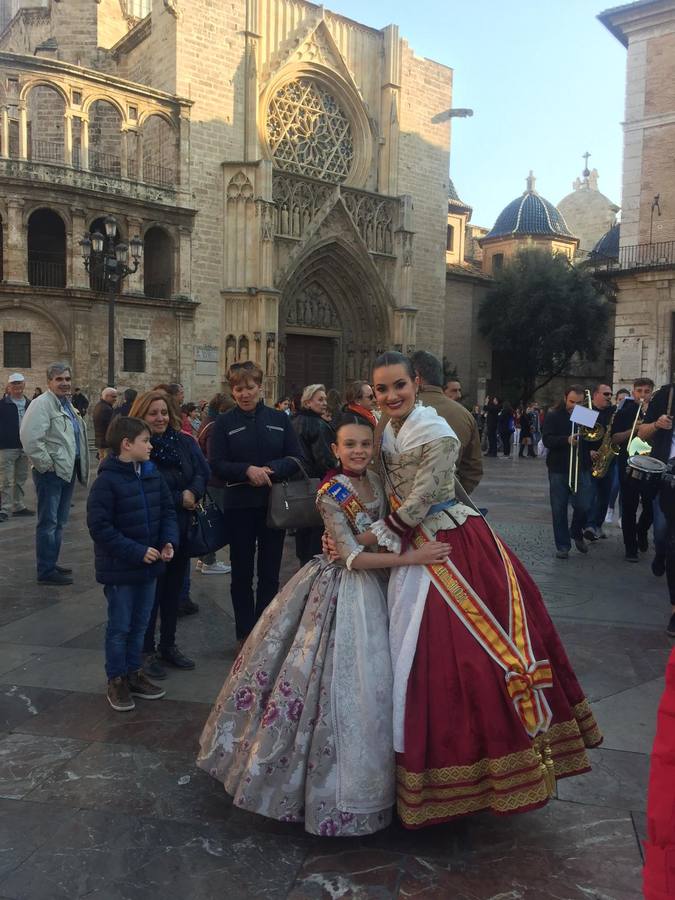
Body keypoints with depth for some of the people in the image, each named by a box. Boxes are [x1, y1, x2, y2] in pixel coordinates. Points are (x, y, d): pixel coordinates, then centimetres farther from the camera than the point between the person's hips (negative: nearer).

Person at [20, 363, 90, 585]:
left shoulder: (67, 404, 16)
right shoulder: (42, 404, -14)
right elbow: (30, 438, -24)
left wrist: (79, 467, 18)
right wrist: (46, 464, -18)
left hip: (67, 470, 9)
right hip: (51, 472, -9)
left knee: (59, 522, 17)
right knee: (48, 523, -3)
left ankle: (52, 563, 29)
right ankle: (46, 571, 5)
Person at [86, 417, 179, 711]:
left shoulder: (152, 474, 3)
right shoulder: (107, 480, -18)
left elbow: (168, 511, 9)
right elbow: (99, 526, -20)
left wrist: (169, 541, -8)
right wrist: (137, 551, -22)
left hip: (149, 565, 6)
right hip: (119, 568, -6)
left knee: (140, 624, 17)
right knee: (119, 627, 7)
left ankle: (134, 673, 33)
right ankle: (116, 681, 22)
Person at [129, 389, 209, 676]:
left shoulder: (185, 443, 5)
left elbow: (203, 472, 0)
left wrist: (192, 493, -20)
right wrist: (179, 499, -14)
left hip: (181, 529, 6)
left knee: (174, 588, 15)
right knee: (150, 590, 4)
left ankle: (168, 645, 30)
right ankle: (147, 651, 19)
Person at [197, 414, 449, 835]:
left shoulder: (377, 481, 3)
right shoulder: (330, 494, -17)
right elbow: (353, 557, -22)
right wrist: (410, 558, -25)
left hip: (372, 588, 6)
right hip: (340, 590, -6)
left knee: (362, 680, 12)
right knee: (334, 677, -2)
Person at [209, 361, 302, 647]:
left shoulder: (279, 419, 4)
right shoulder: (224, 423, 0)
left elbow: (296, 459, 0)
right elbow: (216, 465, -7)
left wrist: (269, 470, -17)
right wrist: (248, 470, -23)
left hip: (273, 504, 1)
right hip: (239, 506, -1)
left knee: (270, 573, 9)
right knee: (242, 574, 8)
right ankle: (245, 633, 20)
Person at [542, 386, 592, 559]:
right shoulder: (553, 415, 0)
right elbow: (547, 440, -11)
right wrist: (567, 440, -25)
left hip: (582, 468, 2)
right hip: (559, 469, -1)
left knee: (584, 506, -1)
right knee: (559, 509, 2)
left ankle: (576, 533, 27)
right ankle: (562, 545, 13)